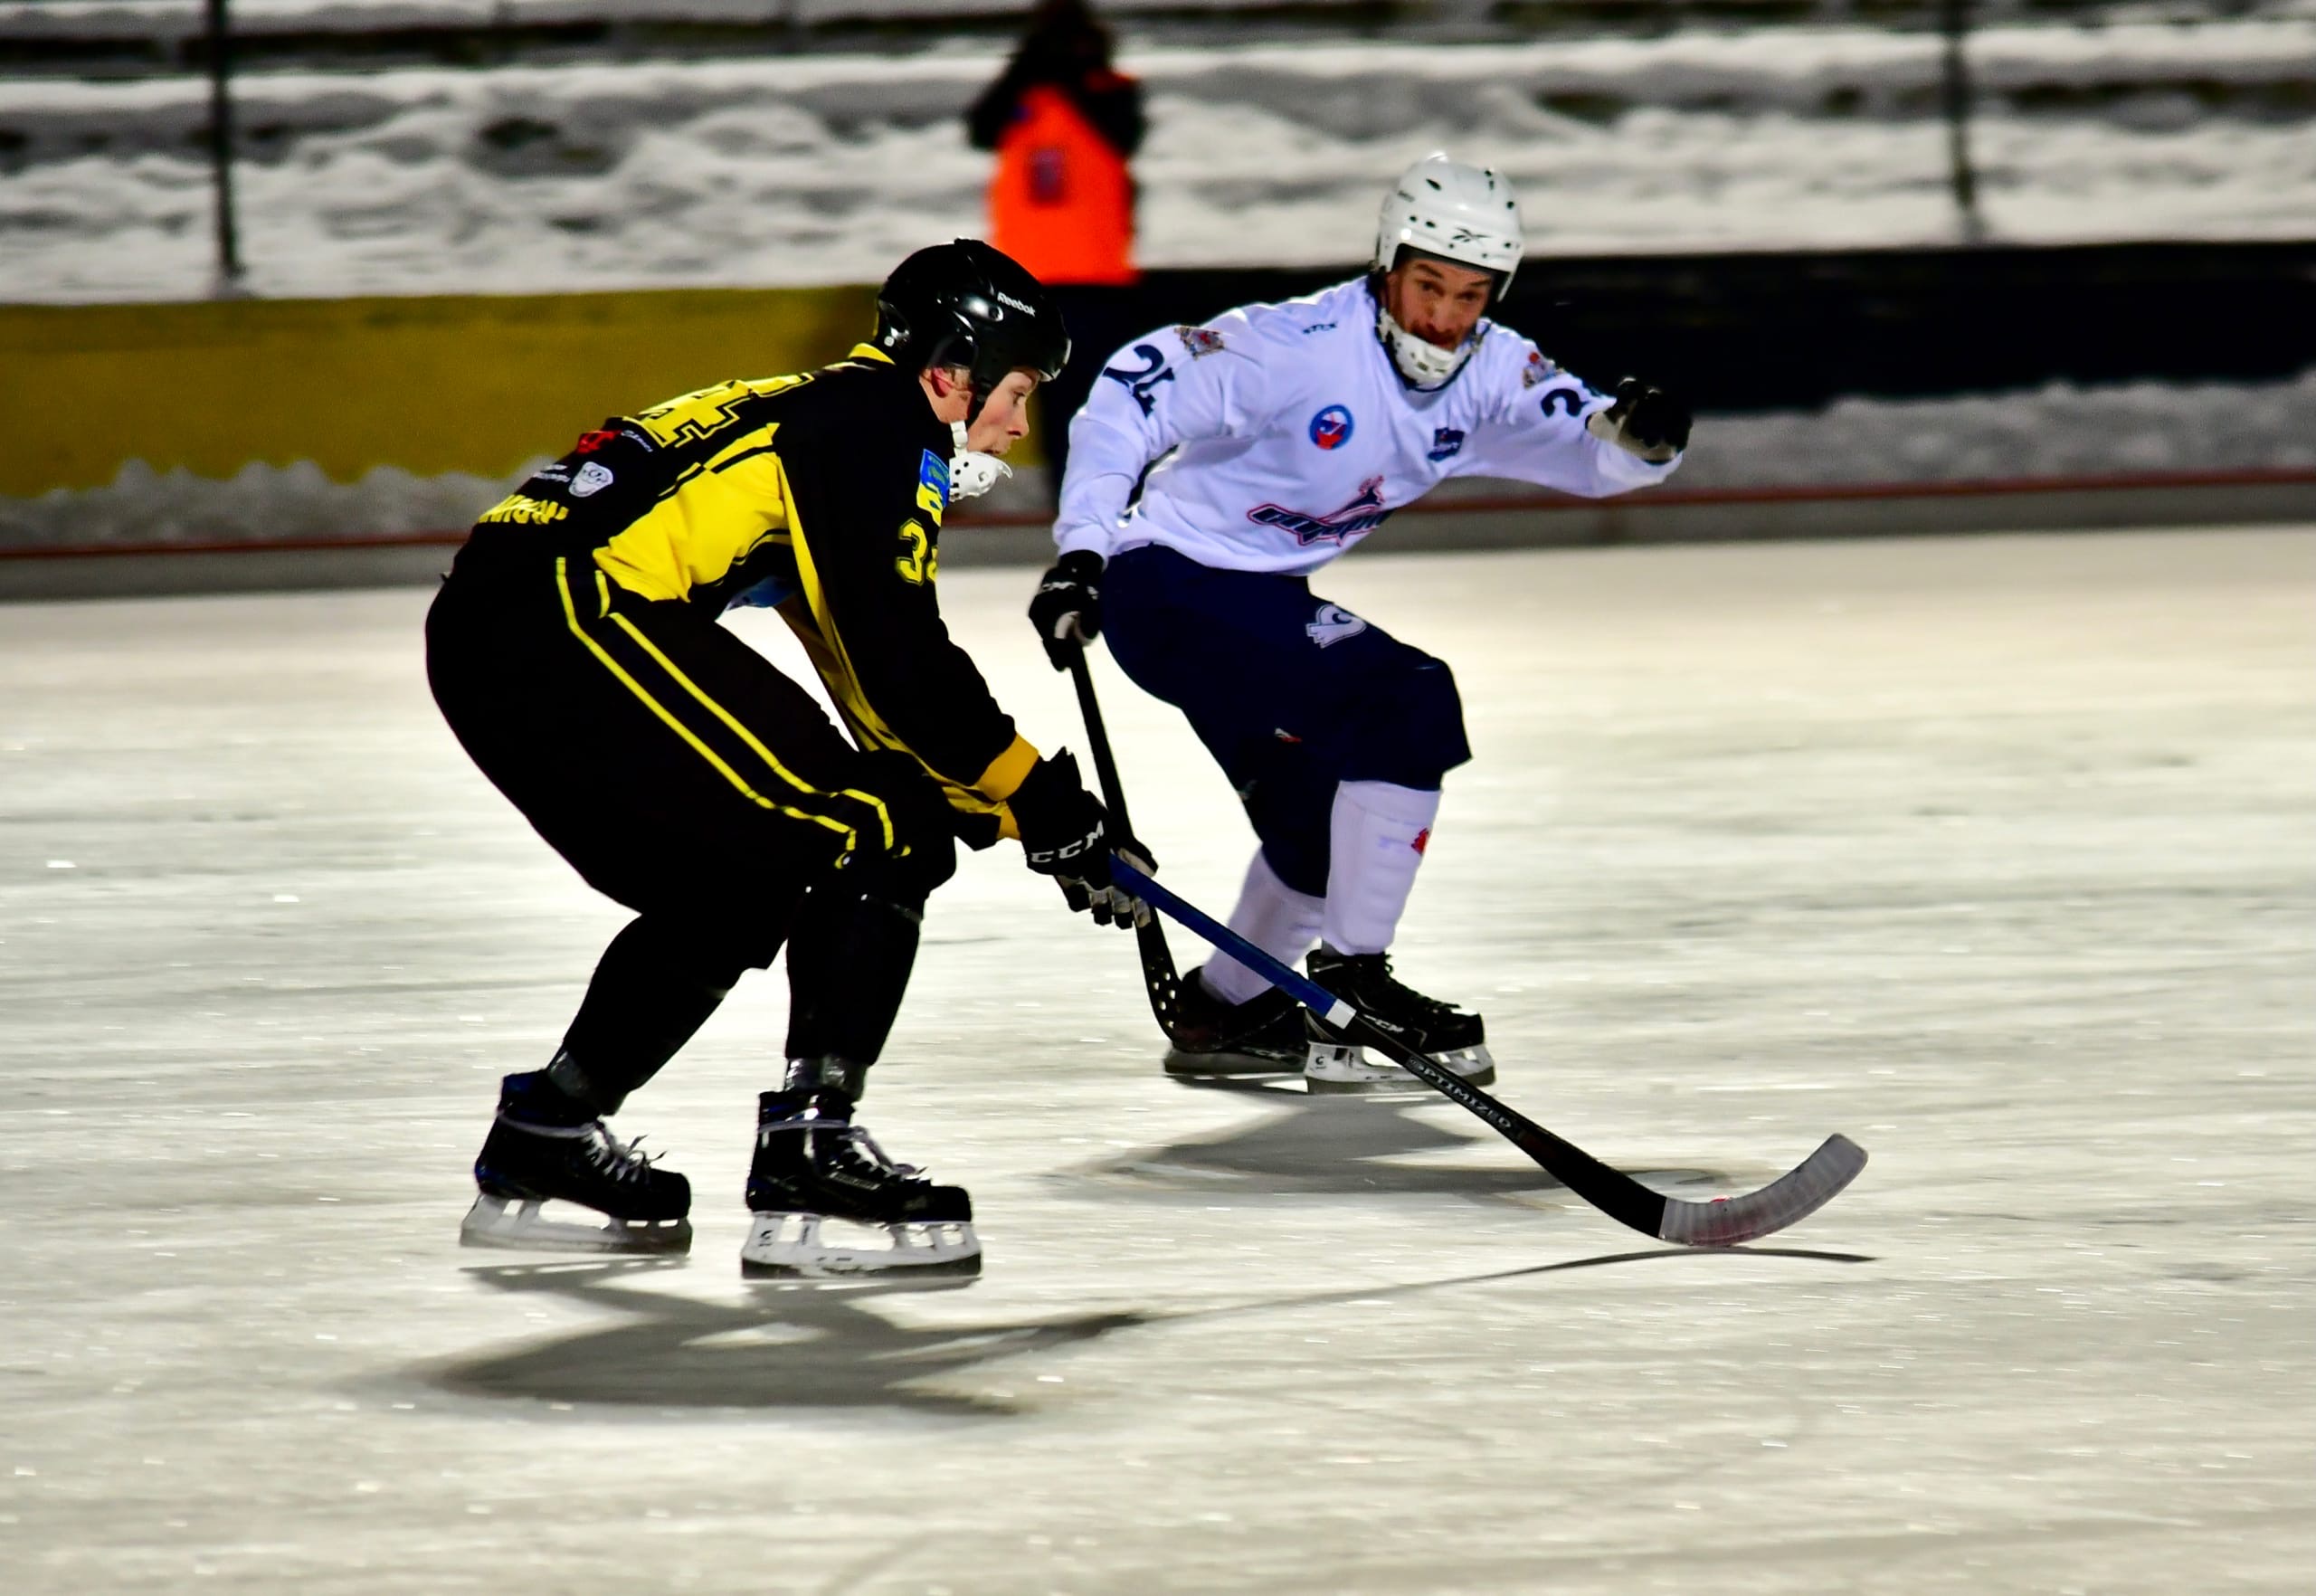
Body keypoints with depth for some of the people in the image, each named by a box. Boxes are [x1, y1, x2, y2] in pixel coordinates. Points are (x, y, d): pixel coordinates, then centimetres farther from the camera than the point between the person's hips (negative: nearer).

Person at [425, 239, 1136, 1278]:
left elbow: (879, 683, 31)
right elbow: (901, 670, -11)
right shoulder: (878, 432, -3)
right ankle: (807, 1158, -12)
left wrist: (1006, 803, 26)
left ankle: (539, 1151, 27)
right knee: (874, 839, -7)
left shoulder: (830, 416, 27)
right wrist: (1041, 802, -2)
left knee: (736, 891, 23)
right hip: (572, 618, -10)